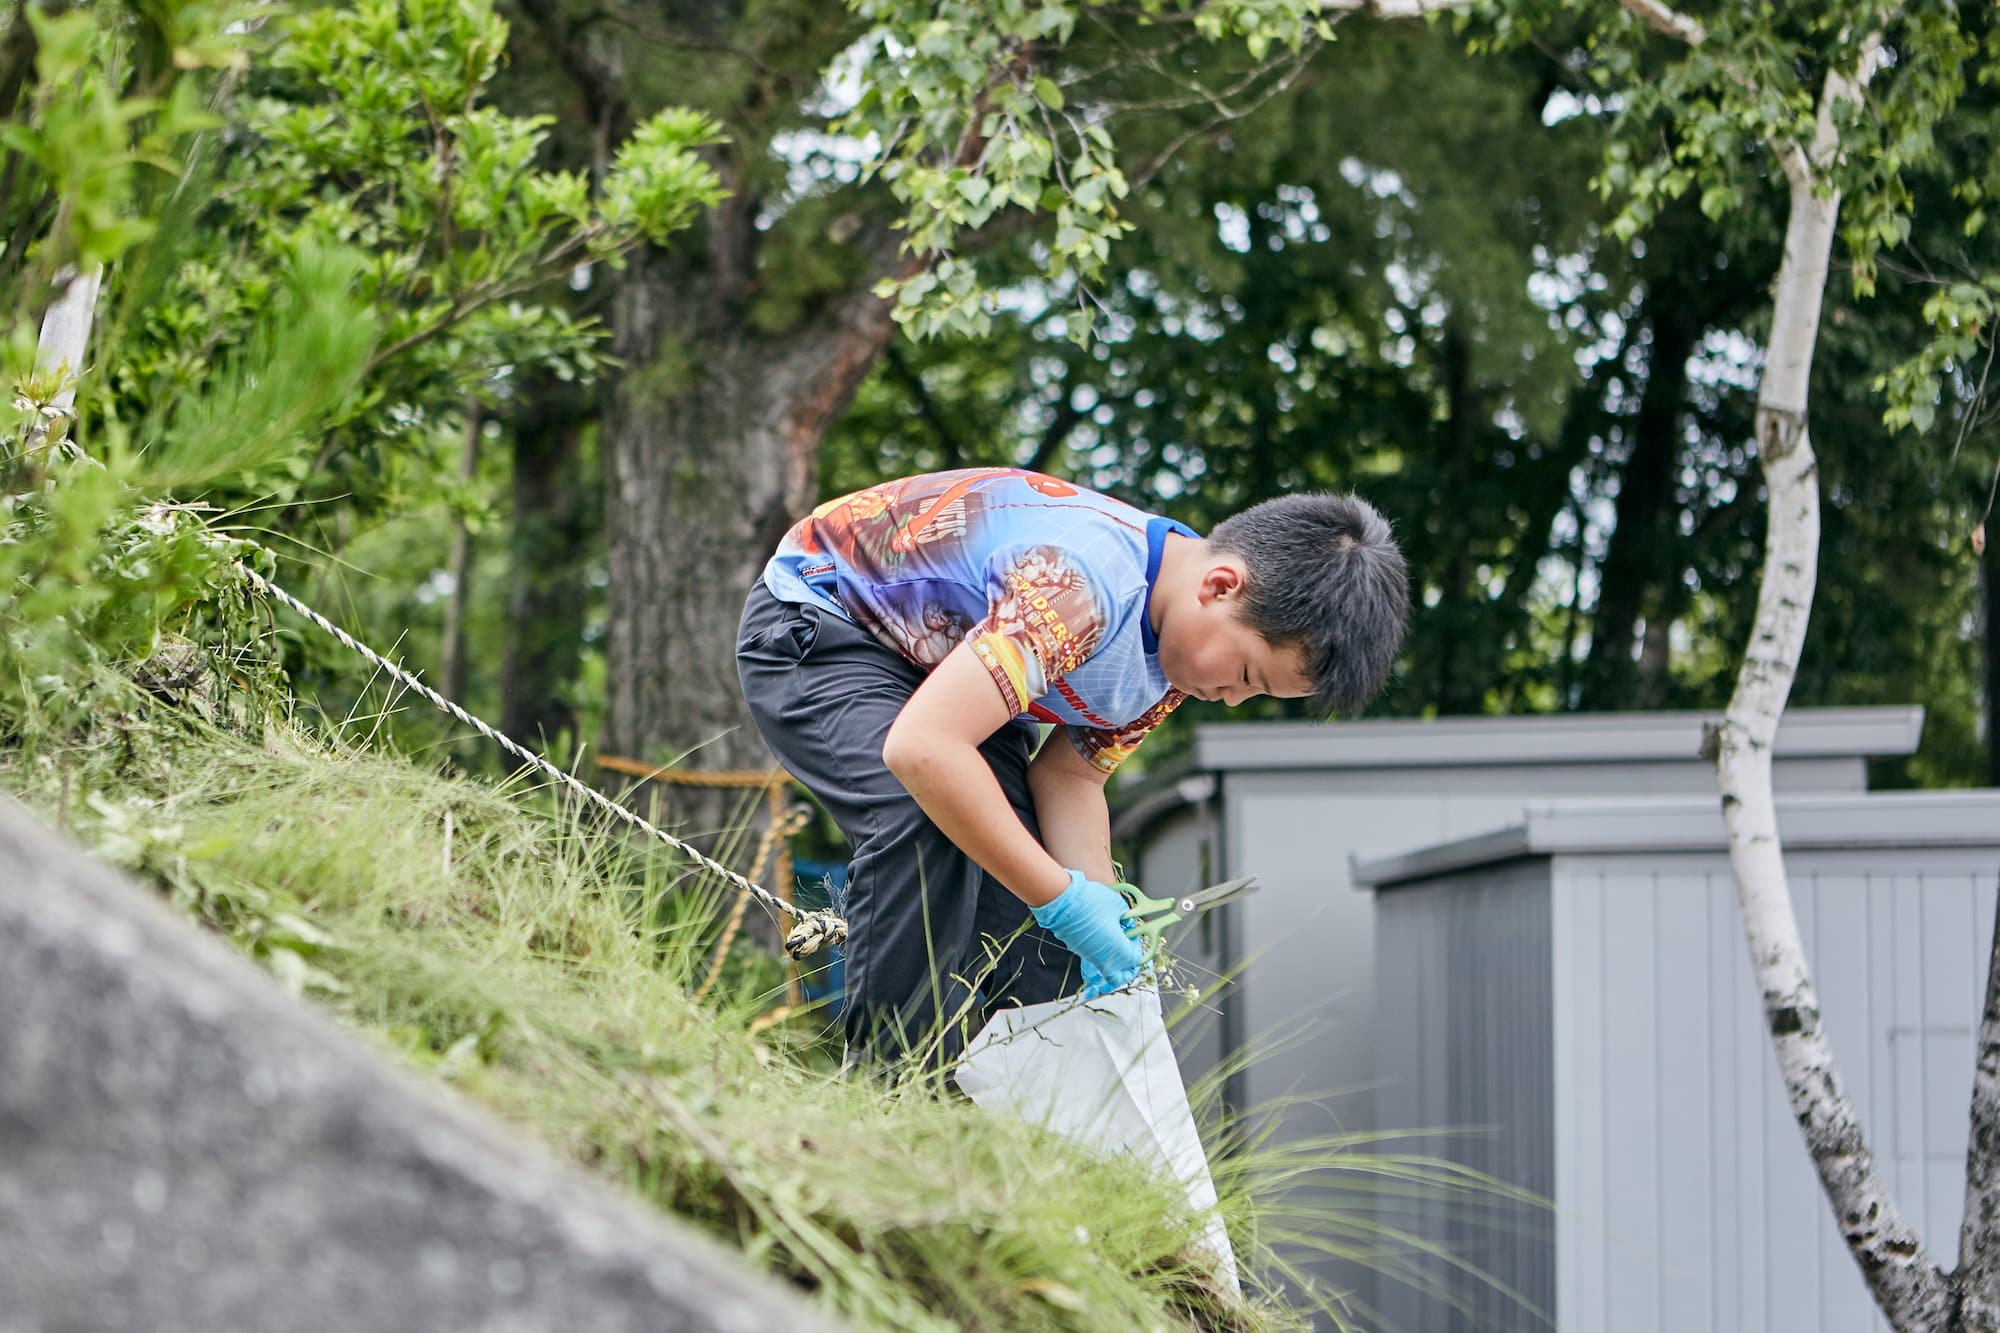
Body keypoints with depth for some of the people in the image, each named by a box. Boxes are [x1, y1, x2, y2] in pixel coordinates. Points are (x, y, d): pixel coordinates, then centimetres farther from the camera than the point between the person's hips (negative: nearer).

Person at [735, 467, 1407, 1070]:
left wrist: (1105, 912, -18)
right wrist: (1066, 899, -38)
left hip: (938, 653, 9)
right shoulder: (1082, 583, -39)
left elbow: (1068, 774, -1)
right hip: (813, 621, -9)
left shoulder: (1186, 649, -9)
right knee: (925, 823, -29)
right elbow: (921, 747, -45)